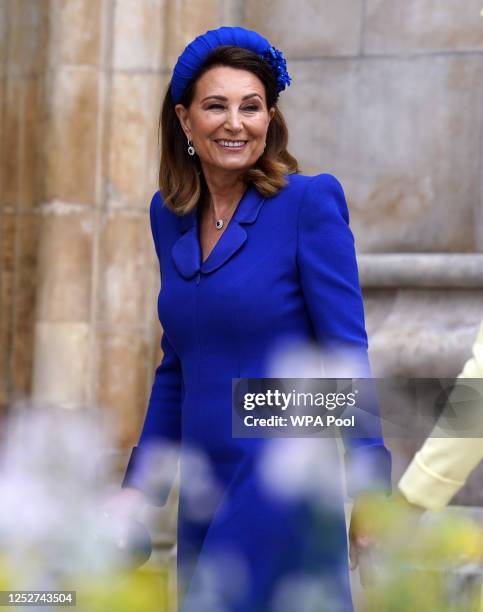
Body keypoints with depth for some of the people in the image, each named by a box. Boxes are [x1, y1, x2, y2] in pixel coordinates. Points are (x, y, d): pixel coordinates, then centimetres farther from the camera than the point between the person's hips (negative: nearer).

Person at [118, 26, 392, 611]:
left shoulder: (310, 201, -8)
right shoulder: (170, 214, 11)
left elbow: (346, 352, -10)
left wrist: (369, 481, -15)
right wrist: (141, 483, 15)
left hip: (281, 481, -6)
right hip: (204, 488, 6)